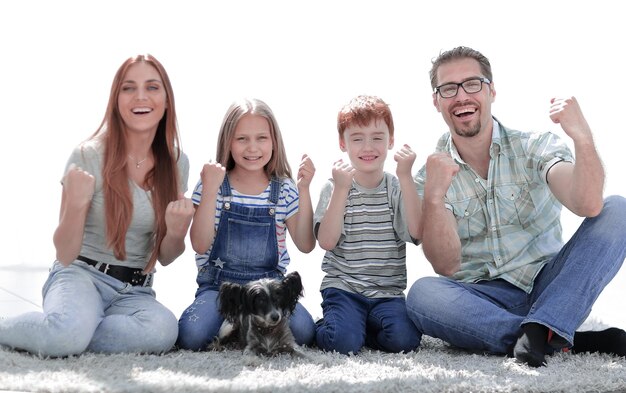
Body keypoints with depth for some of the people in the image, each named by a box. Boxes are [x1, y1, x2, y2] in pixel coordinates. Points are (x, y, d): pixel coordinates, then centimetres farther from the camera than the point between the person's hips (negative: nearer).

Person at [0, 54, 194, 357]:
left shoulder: (176, 163, 5)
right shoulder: (89, 156, -6)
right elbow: (65, 254, -6)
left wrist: (175, 233, -11)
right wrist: (76, 205, -25)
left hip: (134, 291, 4)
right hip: (81, 275, -3)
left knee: (163, 330, -33)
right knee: (68, 333, -38)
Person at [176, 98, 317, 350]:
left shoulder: (284, 189, 3)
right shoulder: (213, 185, -1)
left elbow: (305, 245, -3)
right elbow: (200, 245, -10)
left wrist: (304, 190, -11)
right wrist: (210, 191, -19)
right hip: (219, 283, -1)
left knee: (302, 331, -26)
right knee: (191, 336, -29)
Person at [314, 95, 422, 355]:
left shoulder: (398, 187, 5)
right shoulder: (334, 188, 3)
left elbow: (416, 233, -13)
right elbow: (326, 241, -12)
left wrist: (405, 177, -17)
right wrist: (341, 189, -19)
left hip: (388, 292, 2)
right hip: (343, 289, -2)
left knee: (404, 339, -24)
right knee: (344, 342, -27)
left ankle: (363, 324, 6)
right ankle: (329, 324, 8)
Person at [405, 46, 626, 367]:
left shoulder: (536, 146, -1)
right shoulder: (430, 175, 1)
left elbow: (588, 206, -20)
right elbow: (446, 267, -11)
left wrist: (583, 138, -35)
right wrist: (434, 197, -26)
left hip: (550, 286, 1)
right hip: (483, 300, 0)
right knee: (421, 295, -32)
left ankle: (538, 331, -31)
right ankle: (570, 341, -26)